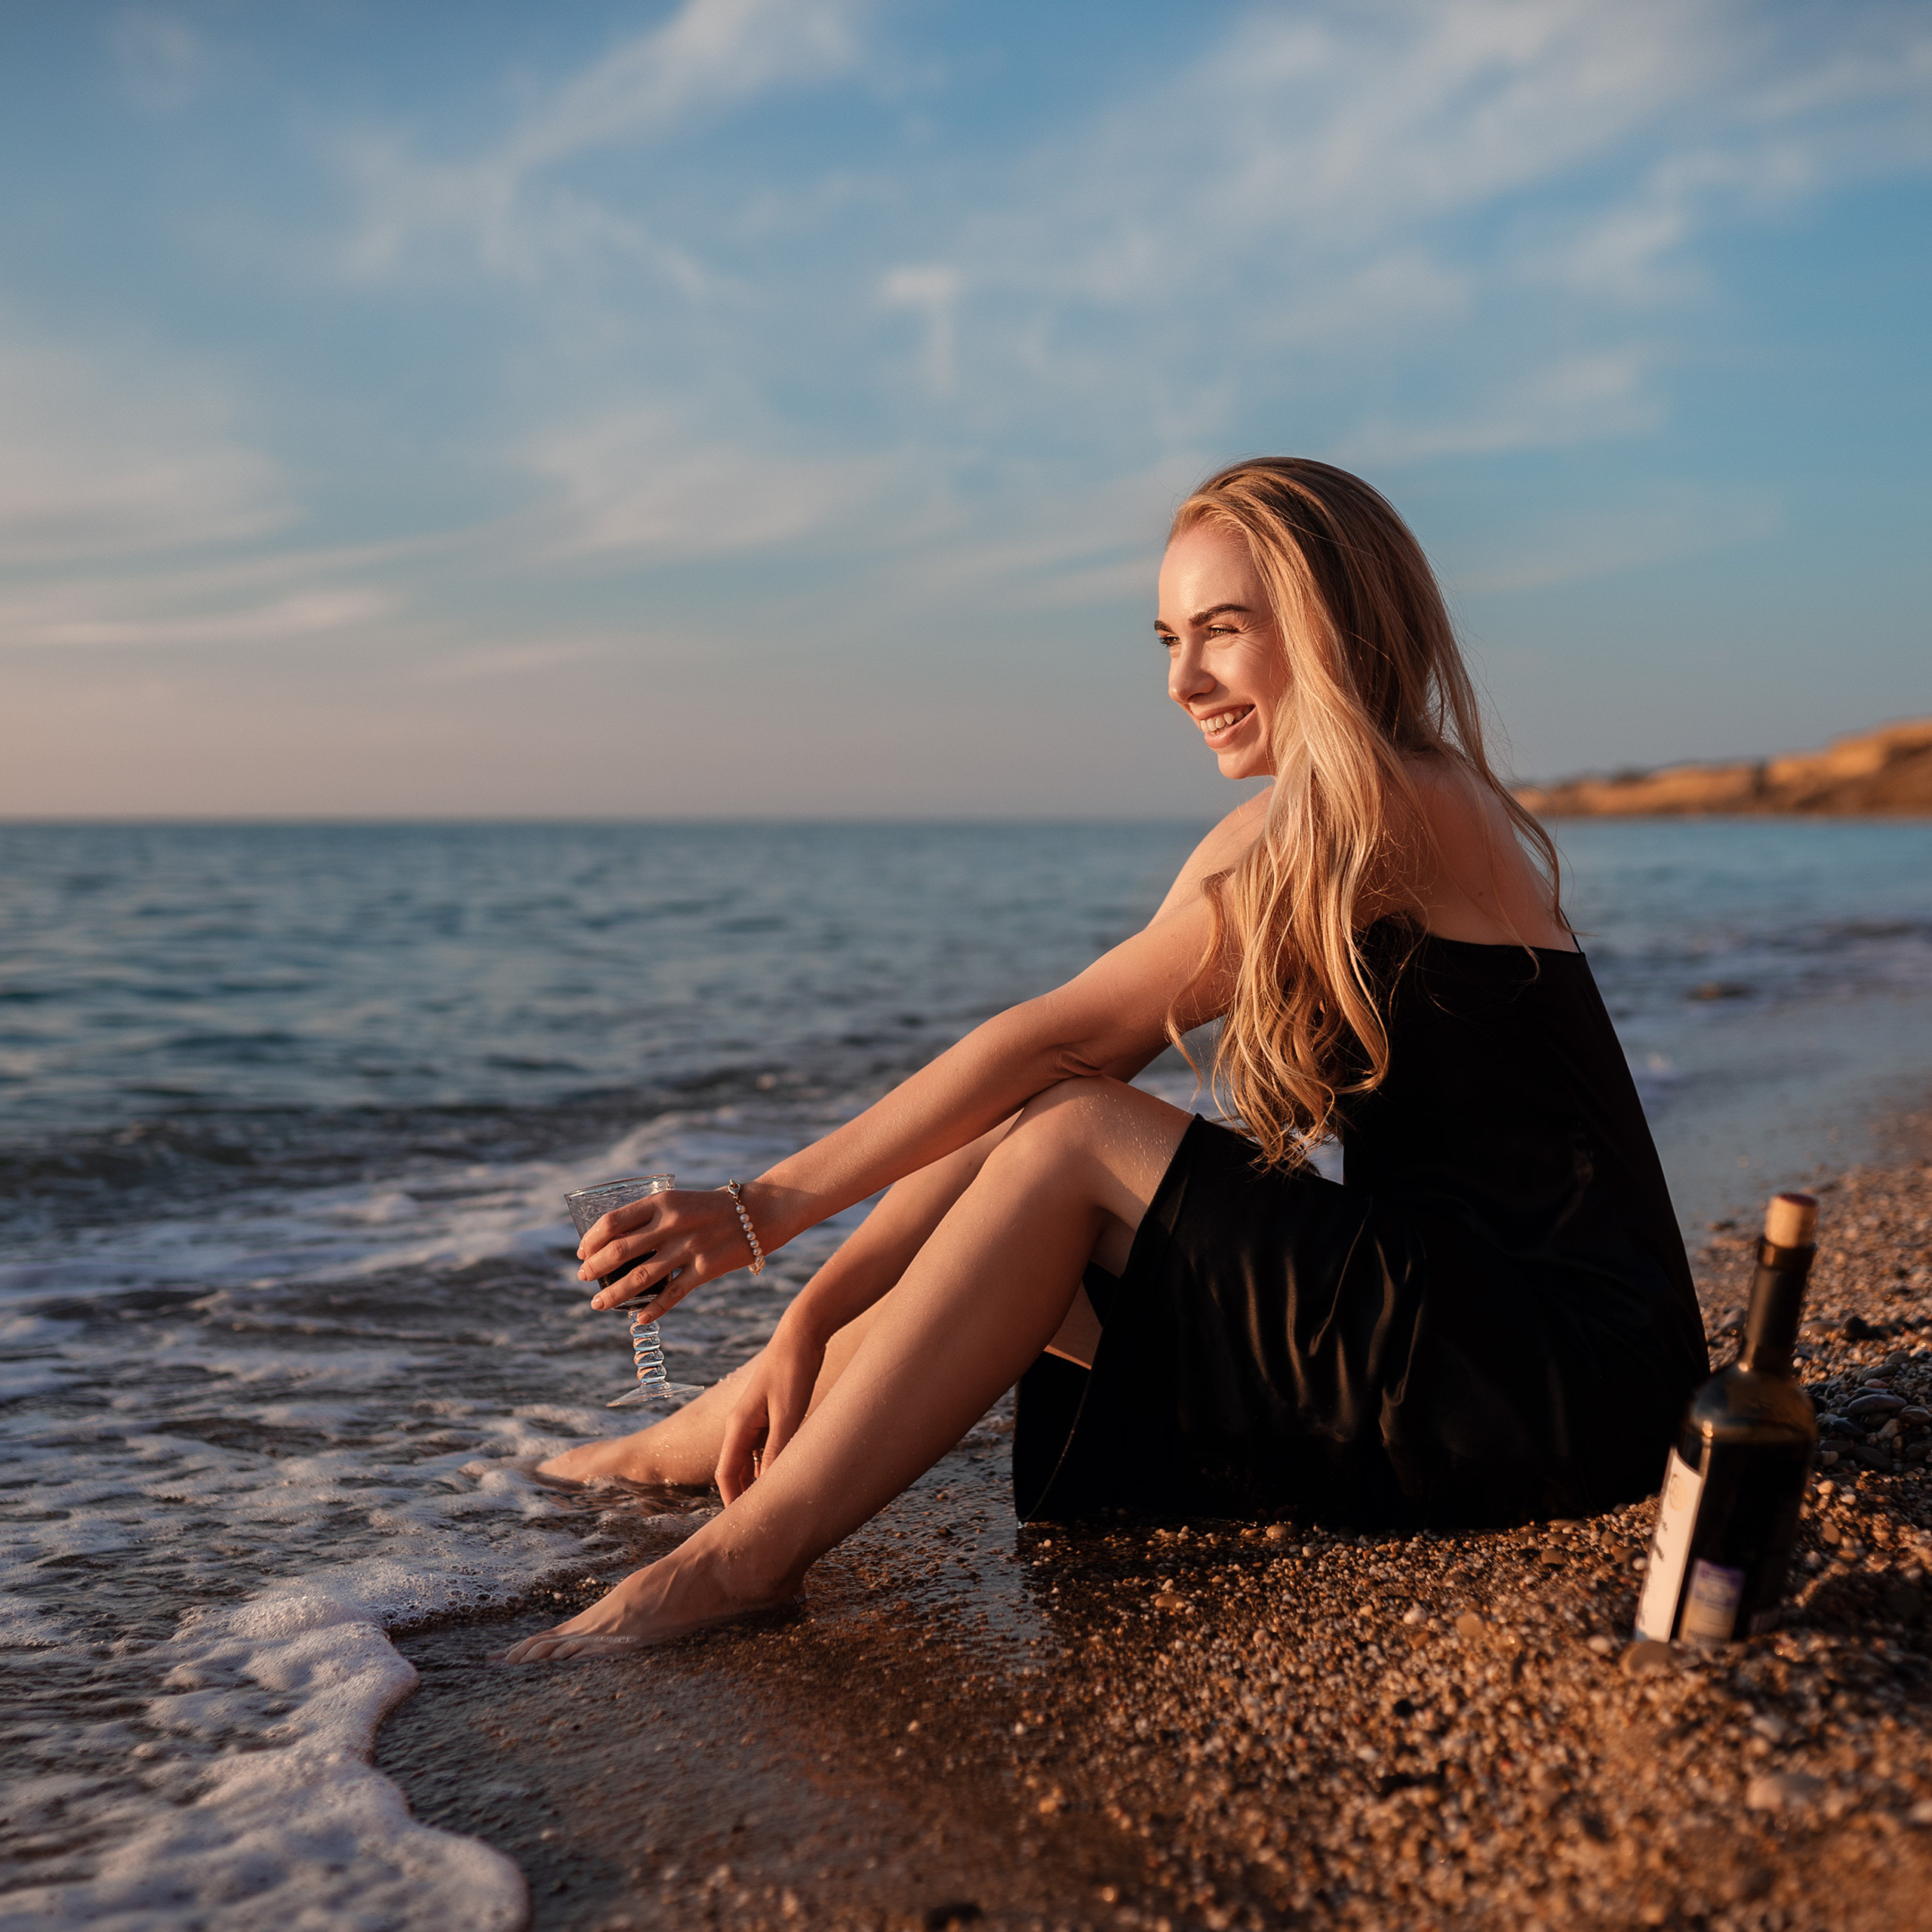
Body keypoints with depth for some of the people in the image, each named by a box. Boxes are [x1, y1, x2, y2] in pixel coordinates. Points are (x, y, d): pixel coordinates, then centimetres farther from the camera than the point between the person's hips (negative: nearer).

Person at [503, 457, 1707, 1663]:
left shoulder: (1382, 809, -15)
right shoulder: (1286, 847, 12)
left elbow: (1058, 1039, -17)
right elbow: (1064, 1059, 5)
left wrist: (768, 1207, -13)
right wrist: (814, 1319, 1)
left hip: (1568, 1370, -9)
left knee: (1071, 1137, -16)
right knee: (1022, 1142, 1)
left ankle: (748, 1554, -12)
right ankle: (681, 1451, 13)